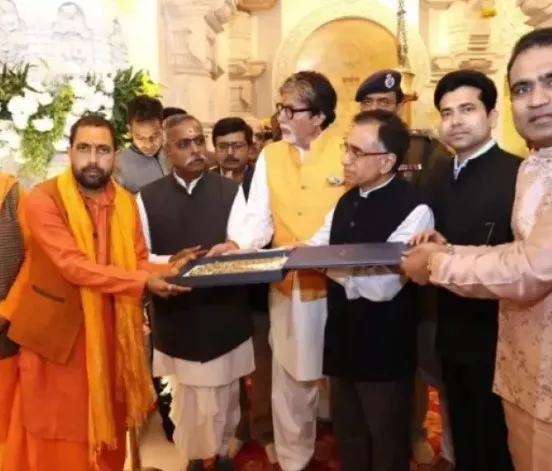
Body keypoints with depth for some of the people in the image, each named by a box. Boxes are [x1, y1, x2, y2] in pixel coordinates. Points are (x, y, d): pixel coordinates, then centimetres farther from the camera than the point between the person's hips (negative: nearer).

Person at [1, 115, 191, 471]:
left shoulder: (126, 202, 3)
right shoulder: (43, 199, -15)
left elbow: (140, 262, 0)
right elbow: (74, 265, -24)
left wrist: (166, 270, -22)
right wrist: (142, 281, -29)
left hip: (109, 329, 5)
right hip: (58, 329, -4)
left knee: (107, 425, 18)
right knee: (57, 433, 10)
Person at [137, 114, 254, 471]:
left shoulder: (230, 190, -2)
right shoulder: (148, 197, -1)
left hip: (224, 313, 0)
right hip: (176, 315, 0)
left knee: (225, 393, 17)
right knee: (187, 394, 15)